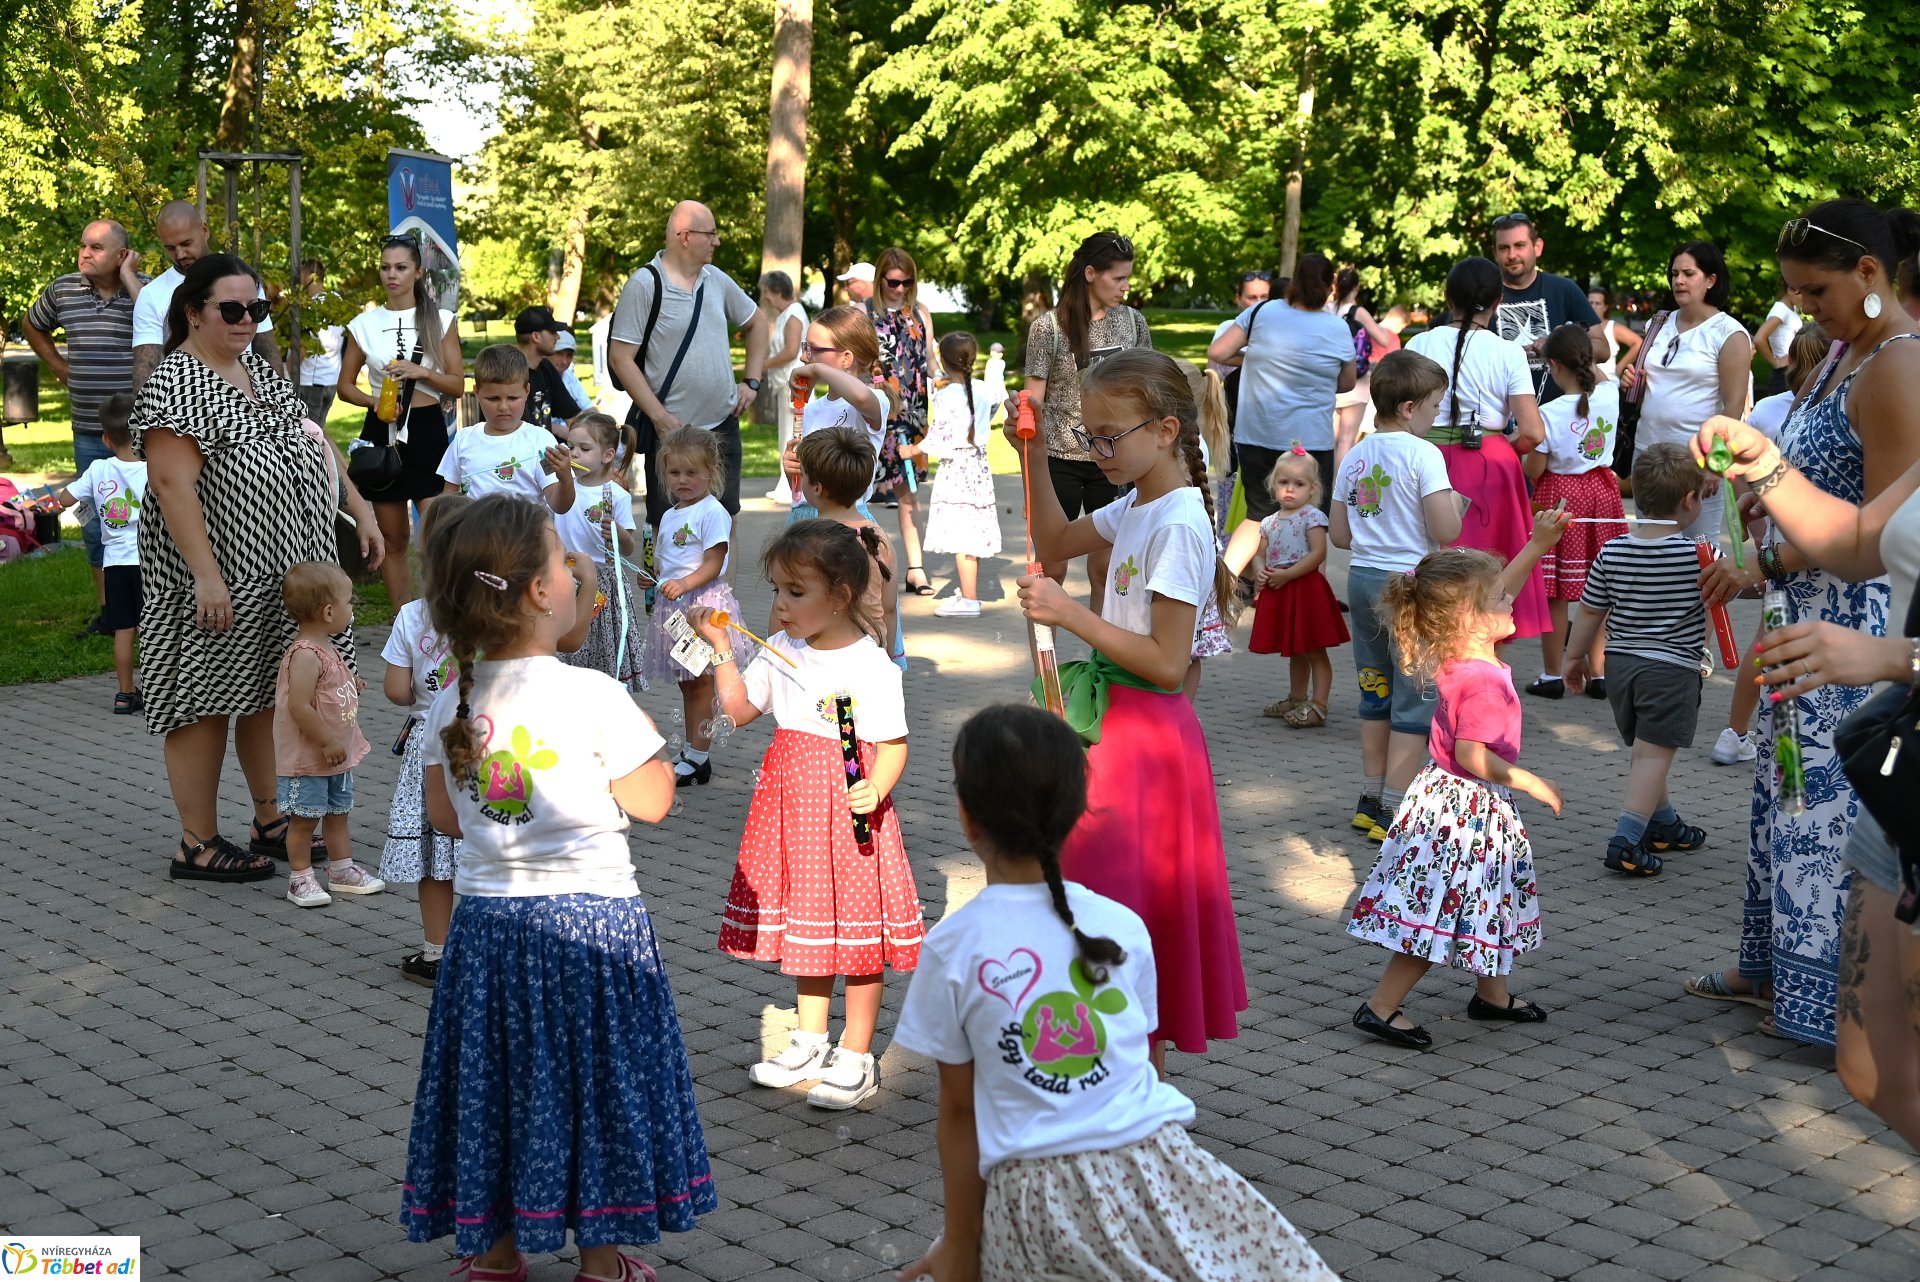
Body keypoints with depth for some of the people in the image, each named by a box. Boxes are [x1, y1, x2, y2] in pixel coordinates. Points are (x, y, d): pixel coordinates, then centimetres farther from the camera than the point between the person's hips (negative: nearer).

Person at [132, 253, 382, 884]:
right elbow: (172, 483, -21)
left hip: (285, 569, 8)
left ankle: (273, 824, 25)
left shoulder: (257, 368, 14)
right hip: (220, 581, -8)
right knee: (208, 705, 0)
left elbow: (312, 442, 21)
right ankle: (198, 847, 8)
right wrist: (206, 576, -26)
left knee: (268, 695, 14)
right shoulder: (176, 382, -13)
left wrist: (360, 510, 16)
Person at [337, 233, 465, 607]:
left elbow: (457, 385, 2)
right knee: (393, 538, 8)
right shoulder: (363, 324, 5)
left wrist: (422, 372, -16)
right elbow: (345, 386, 9)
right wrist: (374, 401, -11)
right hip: (382, 432, 2)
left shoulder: (441, 320, 3)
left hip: (427, 430, -2)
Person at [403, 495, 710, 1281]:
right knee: (592, 1081, 9)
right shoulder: (592, 696, -17)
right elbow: (652, 803, -9)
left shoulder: (452, 706, -2)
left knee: (495, 1078, 15)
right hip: (589, 915, -4)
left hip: (486, 916, 4)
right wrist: (646, 737, 6)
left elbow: (444, 817, 8)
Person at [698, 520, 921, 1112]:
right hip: (794, 803, 7)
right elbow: (740, 708, 14)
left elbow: (893, 744, -13)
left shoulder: (872, 668, -16)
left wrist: (877, 788, -30)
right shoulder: (781, 651, 4)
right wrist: (721, 647, 6)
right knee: (803, 923, 17)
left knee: (858, 930, 2)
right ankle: (812, 1042, 32)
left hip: (849, 806, -7)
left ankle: (856, 1056, 15)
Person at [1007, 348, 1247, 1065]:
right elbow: (1055, 543, 26)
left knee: (1133, 907, -2)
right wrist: (1033, 458, 13)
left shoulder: (1178, 525, -21)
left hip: (1143, 734, -10)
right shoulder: (1135, 508, 7)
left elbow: (1168, 663, -25)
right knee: (1116, 907, 16)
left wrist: (1070, 614, -26)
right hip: (1113, 726, 10)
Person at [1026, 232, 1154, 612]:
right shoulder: (1049, 327, -6)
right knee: (1051, 570, 2)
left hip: (1115, 462, 3)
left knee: (1104, 570, 9)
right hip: (1060, 460, -3)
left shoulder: (1132, 321, 4)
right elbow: (1033, 399, -4)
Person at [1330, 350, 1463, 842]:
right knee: (1416, 700, 1)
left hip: (1362, 578, 7)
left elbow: (1339, 535, 11)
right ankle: (1394, 812, 1)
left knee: (1375, 695, 18)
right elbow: (1446, 531, -19)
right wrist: (1455, 503, 1)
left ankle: (1371, 801, 25)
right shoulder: (1422, 454, -13)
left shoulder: (1355, 458, 7)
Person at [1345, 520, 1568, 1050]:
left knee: (1487, 901, 23)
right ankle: (1381, 1007, 3)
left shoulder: (1460, 653, 1)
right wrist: (1527, 781, -20)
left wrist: (1539, 543, 15)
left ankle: (1492, 993, 39)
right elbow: (1472, 755, -30)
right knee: (1437, 912, -3)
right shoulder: (1482, 680, -26)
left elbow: (1496, 590, 16)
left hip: (1453, 800, 10)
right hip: (1464, 807, -10)